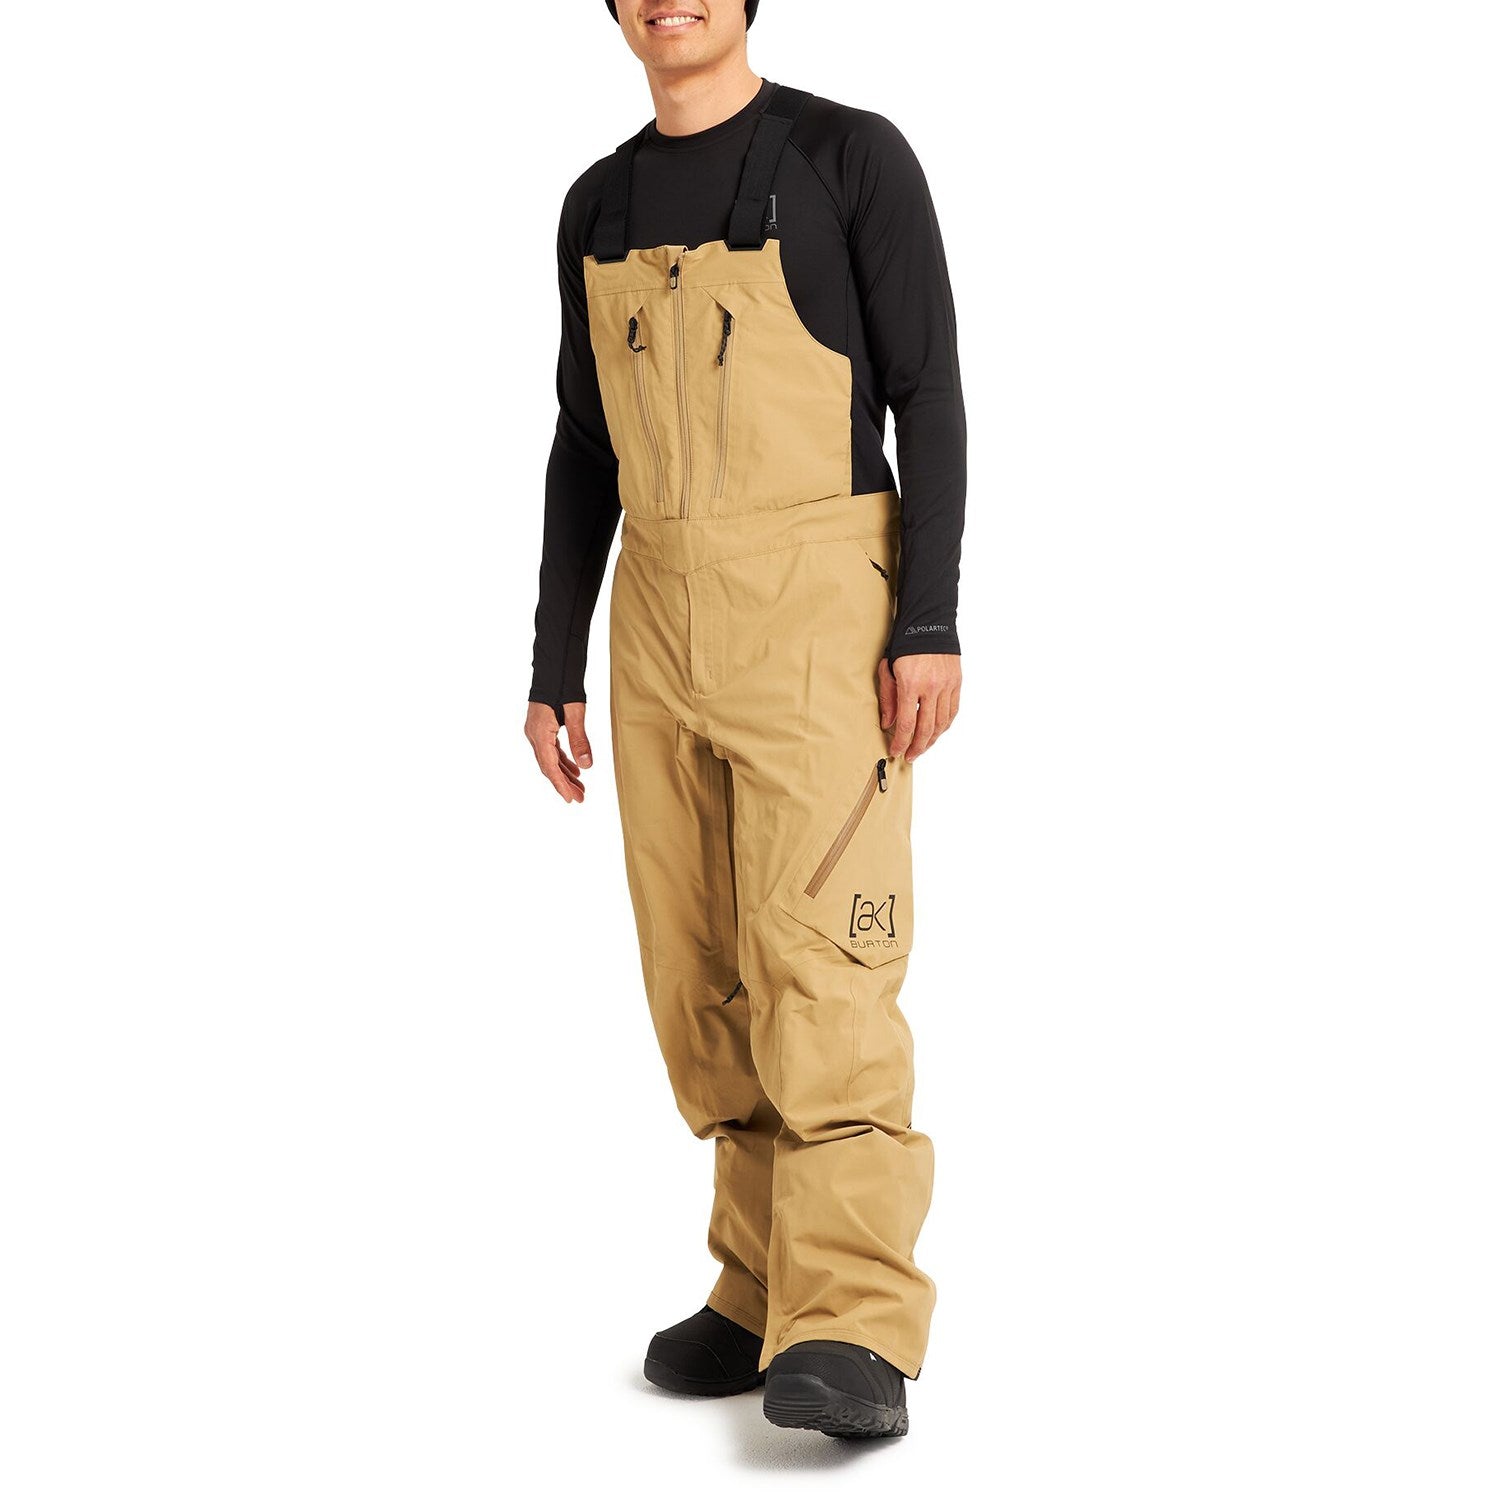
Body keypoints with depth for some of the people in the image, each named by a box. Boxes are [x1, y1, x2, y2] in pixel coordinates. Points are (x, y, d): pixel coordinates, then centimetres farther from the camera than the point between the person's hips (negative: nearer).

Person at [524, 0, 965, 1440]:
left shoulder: (857, 155, -3)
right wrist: (555, 665, 10)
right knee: (705, 974, 4)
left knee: (817, 958, -16)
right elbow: (585, 449, 15)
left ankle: (849, 1336, -17)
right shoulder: (601, 206, 13)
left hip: (821, 607, -6)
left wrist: (933, 624, -16)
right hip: (664, 620, 6)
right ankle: (777, 1287, 16)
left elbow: (930, 394, -7)